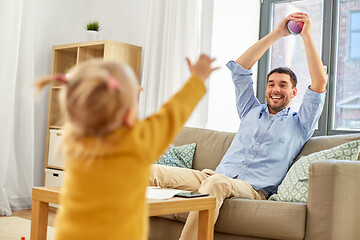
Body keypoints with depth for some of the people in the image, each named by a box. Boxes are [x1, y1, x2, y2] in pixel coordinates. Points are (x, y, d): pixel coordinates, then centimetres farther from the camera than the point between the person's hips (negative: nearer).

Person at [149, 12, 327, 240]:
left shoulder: (299, 124, 17)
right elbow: (239, 67, 22)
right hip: (215, 175, 4)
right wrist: (276, 33, 21)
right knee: (152, 171, -21)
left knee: (217, 182, -42)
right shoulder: (251, 111, 27)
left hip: (253, 189, -4)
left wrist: (306, 35, 5)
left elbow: (319, 83, 3)